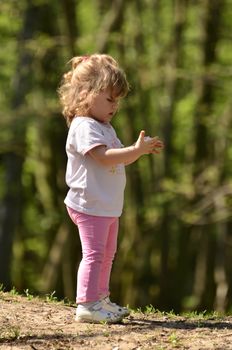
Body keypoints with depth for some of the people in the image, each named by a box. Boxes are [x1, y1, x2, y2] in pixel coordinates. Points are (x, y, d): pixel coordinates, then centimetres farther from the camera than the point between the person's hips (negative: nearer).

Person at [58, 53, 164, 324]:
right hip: (90, 205, -10)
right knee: (94, 253, -11)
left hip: (108, 206, 10)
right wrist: (136, 150, -30)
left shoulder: (104, 127, 18)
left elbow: (120, 159, 22)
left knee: (107, 253, 17)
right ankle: (86, 304, -10)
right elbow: (105, 157, -28)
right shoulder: (84, 127, -16)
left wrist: (141, 149, 6)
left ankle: (100, 299, 27)